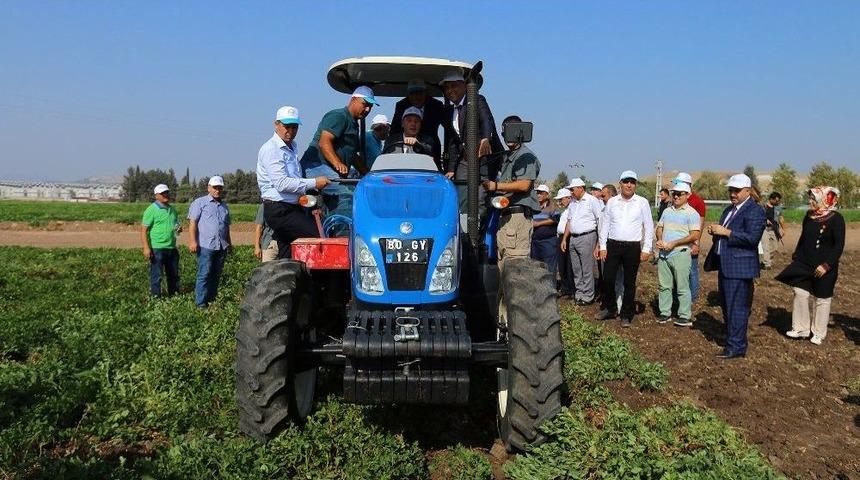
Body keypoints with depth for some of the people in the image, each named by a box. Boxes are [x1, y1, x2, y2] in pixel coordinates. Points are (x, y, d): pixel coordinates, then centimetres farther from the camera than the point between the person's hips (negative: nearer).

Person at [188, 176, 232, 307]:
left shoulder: (224, 206, 21)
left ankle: (212, 300, 17)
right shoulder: (200, 202, 2)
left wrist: (229, 242, 25)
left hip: (221, 247, 6)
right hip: (205, 246, -6)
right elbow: (192, 222, -6)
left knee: (216, 275, 9)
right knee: (204, 275, -7)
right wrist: (192, 241, -15)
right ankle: (201, 304, -5)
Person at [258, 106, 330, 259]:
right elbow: (282, 183, -22)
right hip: (279, 210, -10)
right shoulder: (271, 149, -10)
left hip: (292, 209, 10)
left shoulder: (292, 147, 21)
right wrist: (314, 183, -19)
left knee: (287, 261, 9)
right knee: (319, 237, -22)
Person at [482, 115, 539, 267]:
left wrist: (496, 186, -17)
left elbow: (524, 185, -16)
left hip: (518, 214, -9)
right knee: (502, 261, 10)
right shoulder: (505, 156, 24)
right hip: (504, 215, 9)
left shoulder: (526, 156, -3)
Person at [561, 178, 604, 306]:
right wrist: (564, 239, 16)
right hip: (573, 238, 7)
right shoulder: (573, 202, 15)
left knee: (587, 270, -4)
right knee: (576, 270, 11)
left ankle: (588, 297, 3)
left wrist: (599, 243, -13)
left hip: (587, 237, -7)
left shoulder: (592, 200, -7)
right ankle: (579, 294, 19)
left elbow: (601, 222, -9)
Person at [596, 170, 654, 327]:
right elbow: (605, 224, 9)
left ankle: (626, 315, 16)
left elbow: (649, 227, 2)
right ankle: (609, 309, 20)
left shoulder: (642, 202, 1)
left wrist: (646, 249, -4)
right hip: (613, 245, 2)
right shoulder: (612, 202, 7)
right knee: (607, 279, 0)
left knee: (629, 283, 5)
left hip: (633, 247, -2)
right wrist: (602, 246, 4)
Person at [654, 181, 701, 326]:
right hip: (663, 254, 6)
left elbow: (695, 235, -13)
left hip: (680, 254, -6)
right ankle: (665, 313, 18)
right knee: (664, 285, 10)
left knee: (682, 287, -1)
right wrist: (659, 240, -2)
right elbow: (660, 227, 21)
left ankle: (685, 316, 5)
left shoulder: (691, 213, -6)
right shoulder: (667, 211, 14)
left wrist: (673, 244, -16)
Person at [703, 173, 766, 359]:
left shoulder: (754, 210, -11)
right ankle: (732, 336, 31)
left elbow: (752, 238, -22)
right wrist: (714, 230, 2)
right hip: (725, 265, 9)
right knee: (726, 305, 17)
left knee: (737, 307, -5)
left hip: (739, 266, -9)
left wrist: (725, 232, -19)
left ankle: (736, 346, 2)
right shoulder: (729, 209, 17)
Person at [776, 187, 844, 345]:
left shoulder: (836, 219, -14)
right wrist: (796, 258, 9)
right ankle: (801, 329, 13)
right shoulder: (809, 216, 4)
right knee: (800, 293, 2)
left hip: (824, 268, -5)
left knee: (822, 299, 6)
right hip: (805, 264, 6)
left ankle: (819, 333, 18)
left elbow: (839, 246, -16)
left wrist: (827, 265, -21)